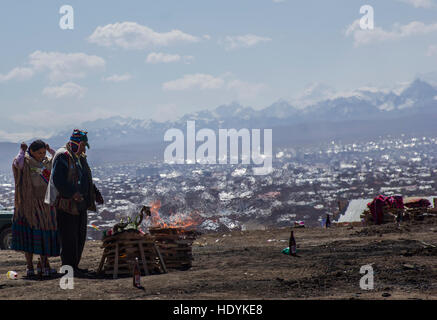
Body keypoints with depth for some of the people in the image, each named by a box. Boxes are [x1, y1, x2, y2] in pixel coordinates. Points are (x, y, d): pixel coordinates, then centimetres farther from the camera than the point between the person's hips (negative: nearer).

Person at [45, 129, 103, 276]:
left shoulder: (80, 157, 17)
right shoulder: (63, 156, -12)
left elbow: (86, 180, 26)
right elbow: (58, 179, -21)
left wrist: (95, 193, 15)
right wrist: (72, 192, -29)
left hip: (80, 205, 9)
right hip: (66, 204, -9)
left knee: (80, 237, 12)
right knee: (69, 237, -7)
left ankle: (75, 265, 20)